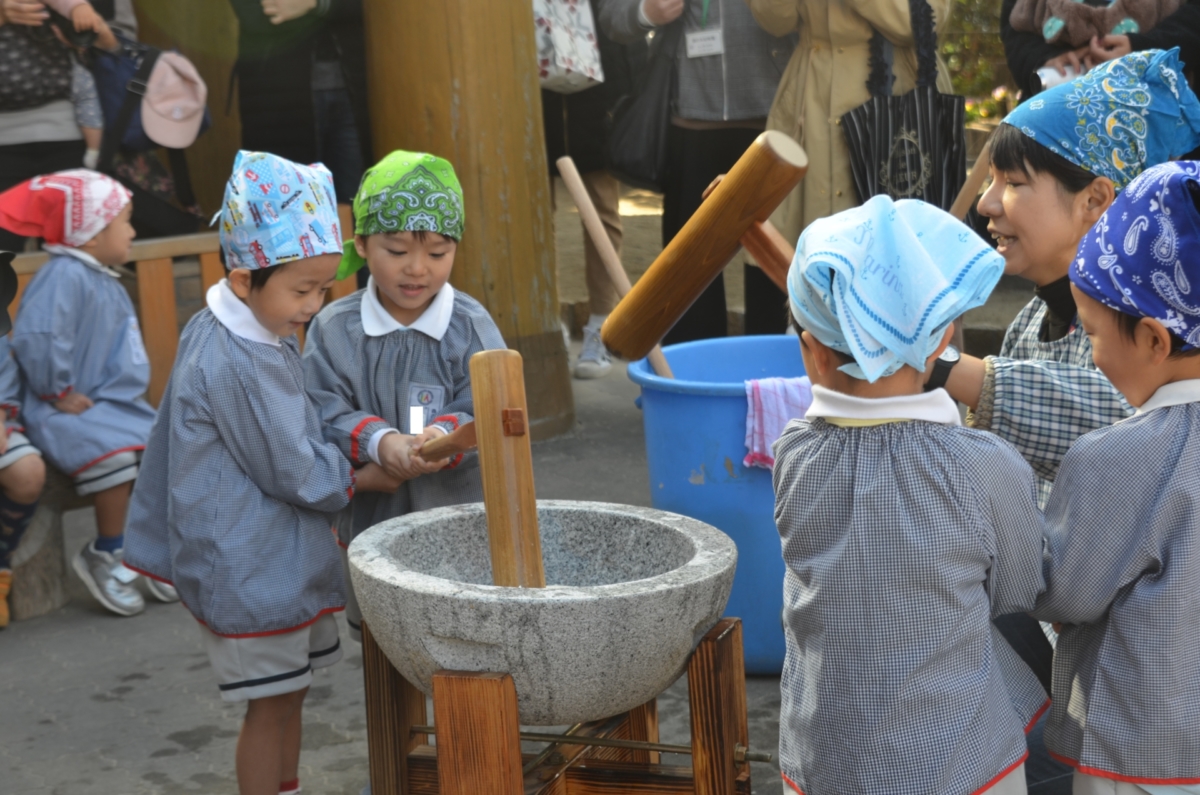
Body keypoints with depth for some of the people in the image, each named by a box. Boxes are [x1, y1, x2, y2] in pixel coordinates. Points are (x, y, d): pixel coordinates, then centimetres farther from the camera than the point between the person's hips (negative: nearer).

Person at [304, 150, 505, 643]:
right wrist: (378, 442, -25)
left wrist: (446, 435, -31)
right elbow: (324, 416, -7)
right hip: (369, 523, 1)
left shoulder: (472, 327, -6)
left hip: (459, 523, -1)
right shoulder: (334, 330, -3)